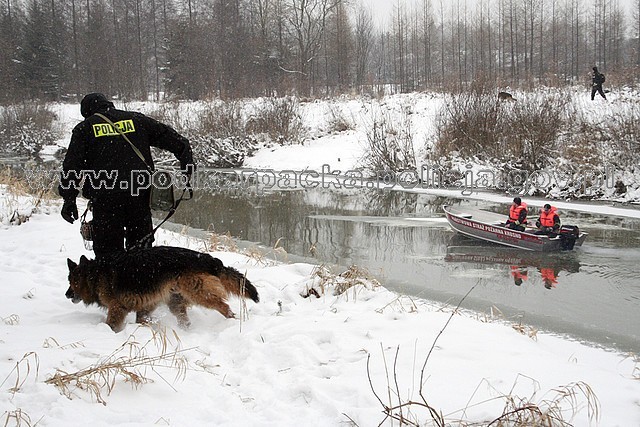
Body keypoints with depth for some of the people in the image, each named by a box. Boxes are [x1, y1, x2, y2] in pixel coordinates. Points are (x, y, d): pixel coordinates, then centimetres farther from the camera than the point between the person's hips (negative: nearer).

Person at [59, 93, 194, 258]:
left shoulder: (84, 128, 9)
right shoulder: (136, 119, 15)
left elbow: (72, 164, 3)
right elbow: (169, 137, 12)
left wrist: (69, 198, 5)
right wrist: (187, 162, 14)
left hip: (105, 196, -2)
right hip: (139, 192, 2)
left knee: (107, 248, 5)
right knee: (141, 245, 12)